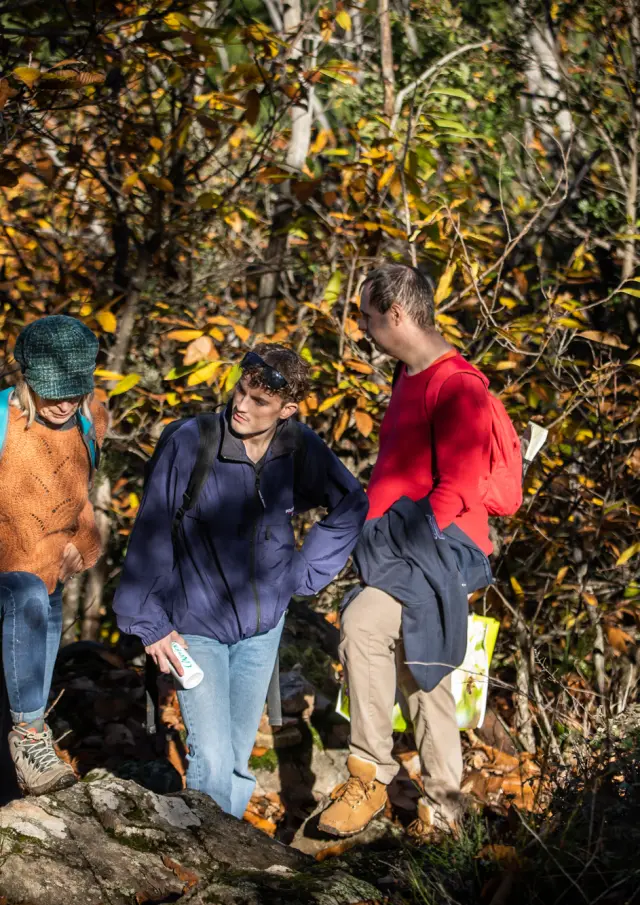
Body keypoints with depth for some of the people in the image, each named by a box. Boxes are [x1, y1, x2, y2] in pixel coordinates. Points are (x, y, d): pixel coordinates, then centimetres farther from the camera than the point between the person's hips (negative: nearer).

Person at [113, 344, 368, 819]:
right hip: (195, 628, -3)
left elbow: (351, 506, 7)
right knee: (213, 761, -12)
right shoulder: (191, 443, -20)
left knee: (239, 758, 12)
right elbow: (151, 535, -11)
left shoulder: (302, 448, -11)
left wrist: (305, 574, 3)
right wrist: (150, 623, -8)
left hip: (264, 627, 3)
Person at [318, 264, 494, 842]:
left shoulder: (456, 386, -15)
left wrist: (406, 547, -20)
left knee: (363, 623, -29)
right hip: (398, 547, 10)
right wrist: (376, 532, 11)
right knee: (420, 674, 14)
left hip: (442, 549, -10)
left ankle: (372, 772, -18)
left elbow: (456, 492, -20)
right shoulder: (409, 377, 16)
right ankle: (442, 809, 25)